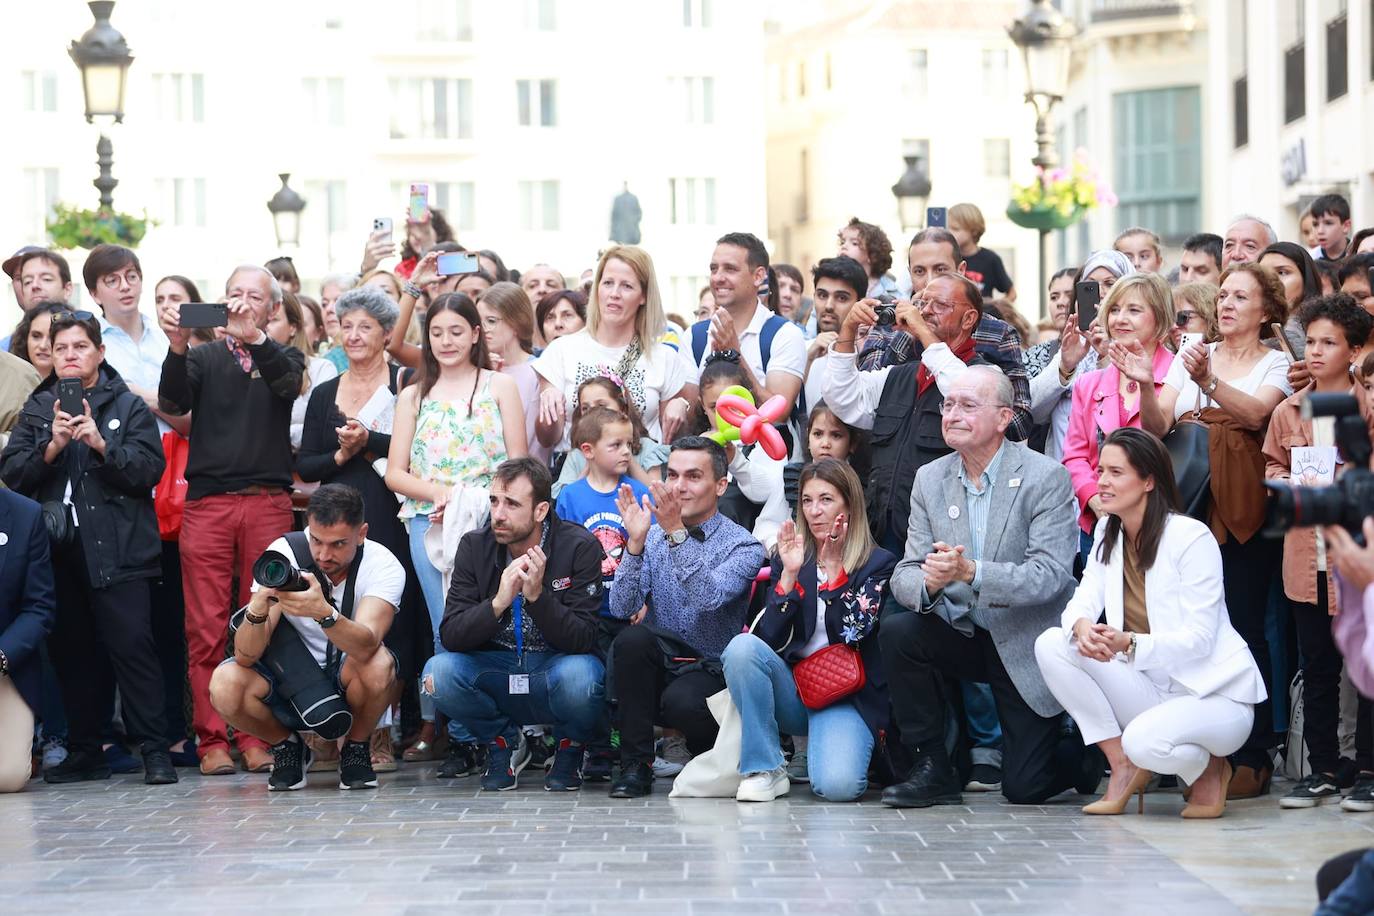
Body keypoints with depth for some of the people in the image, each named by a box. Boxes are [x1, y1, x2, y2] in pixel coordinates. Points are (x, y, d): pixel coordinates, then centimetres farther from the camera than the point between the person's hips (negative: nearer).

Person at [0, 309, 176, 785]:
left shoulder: (129, 406, 5)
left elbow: (150, 468, -6)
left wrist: (102, 444, -17)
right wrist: (51, 447, -11)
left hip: (117, 549, -4)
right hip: (59, 549, 4)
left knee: (131, 645, -11)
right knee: (72, 651, 7)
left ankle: (155, 750, -10)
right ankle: (84, 750, 15)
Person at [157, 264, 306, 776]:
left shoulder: (283, 359, 14)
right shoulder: (204, 358, 16)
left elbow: (289, 383, -10)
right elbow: (173, 400, -3)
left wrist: (252, 338, -27)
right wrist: (177, 348, -21)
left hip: (268, 502, 0)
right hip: (206, 503, 1)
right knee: (206, 629, -3)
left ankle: (258, 736, 3)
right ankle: (212, 739, 0)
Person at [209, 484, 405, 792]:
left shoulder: (383, 566, -18)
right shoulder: (284, 553, -17)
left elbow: (365, 647, -38)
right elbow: (246, 656, -22)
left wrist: (323, 612, -56)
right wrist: (257, 609, -43)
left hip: (348, 685, -1)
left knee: (378, 665, -35)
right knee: (225, 685, -28)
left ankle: (355, 747, -2)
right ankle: (287, 745, 4)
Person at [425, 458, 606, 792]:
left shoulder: (580, 547, -12)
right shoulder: (475, 546, -4)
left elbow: (583, 640, -17)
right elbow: (451, 635, -11)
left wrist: (538, 596, -32)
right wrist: (497, 603, -29)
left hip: (556, 668, -2)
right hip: (495, 672, 2)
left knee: (580, 674, -36)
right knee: (438, 671, -26)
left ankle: (570, 747, 0)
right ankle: (504, 743, 4)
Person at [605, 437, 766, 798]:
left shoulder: (743, 547, -5)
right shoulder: (653, 536, 6)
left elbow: (708, 598, -26)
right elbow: (621, 608, -8)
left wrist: (677, 535, -34)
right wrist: (635, 542, -22)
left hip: (710, 671, -3)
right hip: (657, 669, 3)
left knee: (682, 701, -35)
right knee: (632, 638, -29)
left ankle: (712, 754, 3)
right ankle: (636, 765, -16)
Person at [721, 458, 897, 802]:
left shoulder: (878, 563, 1)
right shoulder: (787, 558, 9)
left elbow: (853, 632, -13)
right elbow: (771, 638, -4)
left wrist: (834, 569, -16)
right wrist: (790, 573, -13)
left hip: (846, 696, -3)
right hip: (791, 689, 3)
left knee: (838, 785, -31)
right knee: (743, 646, -29)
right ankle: (765, 769, -20)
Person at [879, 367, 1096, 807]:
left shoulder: (1047, 477, -15)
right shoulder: (930, 479, 0)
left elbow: (1052, 574, -25)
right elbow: (905, 575, -5)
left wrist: (971, 572, -39)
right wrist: (929, 583, -31)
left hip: (1028, 646, -4)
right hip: (964, 635, 4)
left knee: (1024, 787, -7)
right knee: (898, 632, -25)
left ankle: (1083, 758, 30)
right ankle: (933, 768, -11)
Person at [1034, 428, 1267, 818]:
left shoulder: (1191, 537, -16)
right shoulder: (1108, 531, 6)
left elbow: (1199, 638, -19)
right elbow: (1082, 601, -2)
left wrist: (1129, 643, -36)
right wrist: (1082, 627, -28)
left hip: (1215, 693, -7)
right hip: (1151, 687, 7)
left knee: (1145, 741, -38)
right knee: (1051, 644, -14)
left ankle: (1209, 770, 1)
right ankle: (1123, 767, -5)